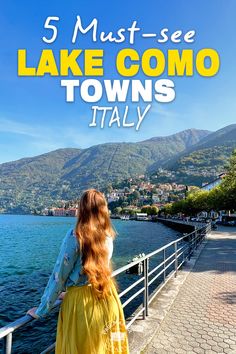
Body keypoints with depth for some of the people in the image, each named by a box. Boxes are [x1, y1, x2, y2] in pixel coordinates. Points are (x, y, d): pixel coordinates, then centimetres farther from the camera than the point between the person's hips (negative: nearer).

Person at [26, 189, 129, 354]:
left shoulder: (75, 235, -18)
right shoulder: (108, 235, 0)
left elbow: (59, 275, -13)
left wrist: (41, 310, 0)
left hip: (81, 302, -5)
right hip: (107, 296, 5)